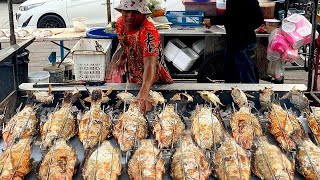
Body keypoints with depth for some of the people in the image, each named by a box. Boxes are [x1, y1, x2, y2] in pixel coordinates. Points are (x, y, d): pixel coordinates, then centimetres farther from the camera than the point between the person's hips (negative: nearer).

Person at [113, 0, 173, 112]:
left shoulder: (149, 32, -35)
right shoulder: (121, 23, -12)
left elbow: (150, 64, -49)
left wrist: (144, 93, -62)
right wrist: (122, 58, 0)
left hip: (156, 83, -6)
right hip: (133, 81, 7)